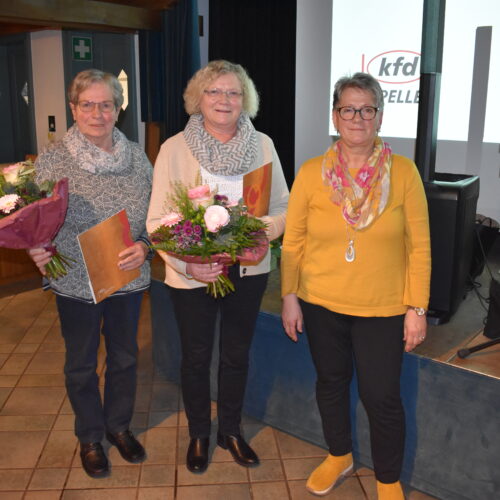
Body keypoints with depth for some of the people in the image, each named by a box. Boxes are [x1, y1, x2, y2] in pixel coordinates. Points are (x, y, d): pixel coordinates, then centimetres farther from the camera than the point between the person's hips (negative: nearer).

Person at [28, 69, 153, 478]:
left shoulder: (137, 157, -3)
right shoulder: (52, 161, -10)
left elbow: (155, 216, 3)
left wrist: (144, 246, -15)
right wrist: (39, 251, -24)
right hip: (76, 285, -2)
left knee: (124, 357, 19)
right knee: (81, 364, 16)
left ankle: (119, 426, 44)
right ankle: (90, 437, 39)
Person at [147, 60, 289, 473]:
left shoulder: (262, 145, -2)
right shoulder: (174, 148, -9)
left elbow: (282, 206, 2)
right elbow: (157, 220, -12)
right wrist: (187, 264, -26)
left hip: (248, 270, 2)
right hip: (192, 275, -2)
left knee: (237, 354, 17)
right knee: (196, 357, 14)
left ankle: (231, 430, 41)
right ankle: (199, 434, 38)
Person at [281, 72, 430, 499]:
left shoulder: (403, 172, -8)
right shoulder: (310, 172, -5)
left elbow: (419, 246, -6)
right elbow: (293, 241, 0)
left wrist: (417, 307, -7)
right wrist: (289, 296, -3)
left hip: (383, 308, -2)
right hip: (321, 303, 2)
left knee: (382, 397, 5)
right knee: (331, 381, 19)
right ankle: (339, 456, 46)